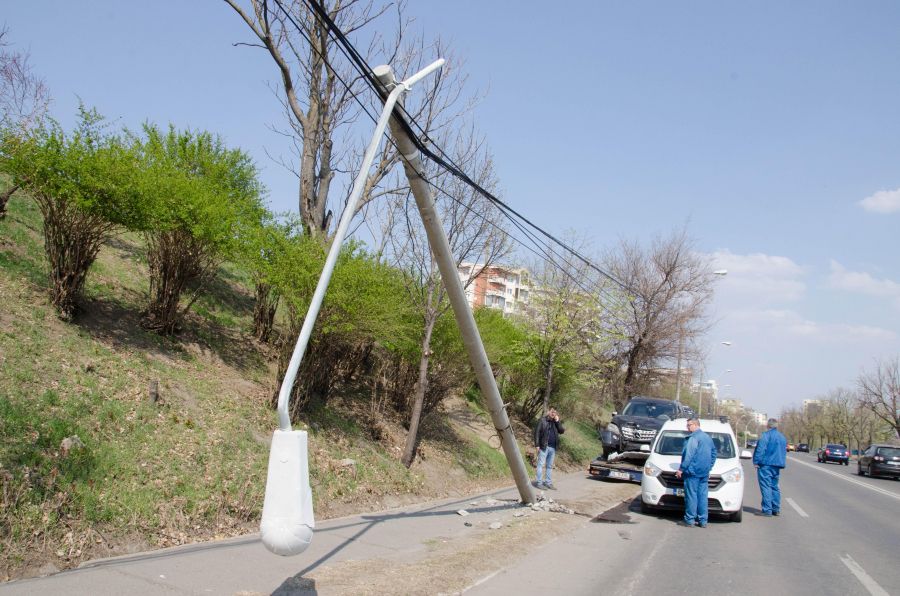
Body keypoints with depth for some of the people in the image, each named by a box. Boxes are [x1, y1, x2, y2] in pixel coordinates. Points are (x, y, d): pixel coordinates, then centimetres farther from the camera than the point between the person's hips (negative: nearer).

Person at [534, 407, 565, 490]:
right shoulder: (543, 421, -3)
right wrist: (537, 445, -12)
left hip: (553, 447, 5)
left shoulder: (556, 422, 12)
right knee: (541, 465, -3)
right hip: (544, 446, -5)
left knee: (550, 466, 11)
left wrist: (557, 421, -7)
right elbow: (537, 433, -6)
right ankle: (539, 483, 0)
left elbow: (562, 431, 3)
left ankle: (548, 483, 16)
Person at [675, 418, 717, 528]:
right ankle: (703, 521, 11)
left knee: (691, 496, -4)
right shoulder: (708, 438, 17)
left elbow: (688, 455, -16)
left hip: (693, 472, -8)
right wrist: (709, 467, 26)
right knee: (703, 496, 9)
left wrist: (681, 469, -13)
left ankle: (690, 520, -3)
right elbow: (714, 453, 24)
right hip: (704, 473, 8)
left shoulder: (693, 438, -11)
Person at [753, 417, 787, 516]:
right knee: (774, 487, 16)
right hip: (777, 465, 8)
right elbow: (784, 451, 23)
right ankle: (776, 509, 19)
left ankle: (767, 510, -10)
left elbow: (760, 449, -16)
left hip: (766, 465, -8)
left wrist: (756, 462, -12)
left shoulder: (766, 435, -11)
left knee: (766, 487, -7)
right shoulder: (782, 437, 15)